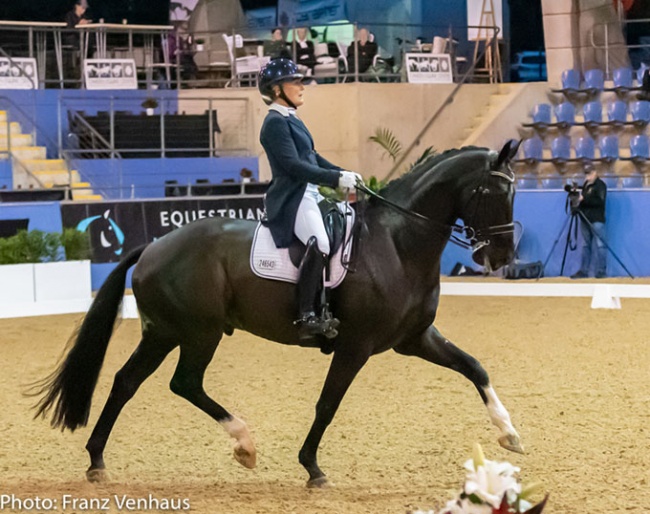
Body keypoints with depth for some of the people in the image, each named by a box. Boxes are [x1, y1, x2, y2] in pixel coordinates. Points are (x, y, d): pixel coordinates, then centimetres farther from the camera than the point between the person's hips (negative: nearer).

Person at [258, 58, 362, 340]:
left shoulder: (291, 121, 21)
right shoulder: (275, 123, -10)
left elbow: (312, 157, 24)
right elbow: (294, 165, -20)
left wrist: (344, 174, 11)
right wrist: (336, 178, -23)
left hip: (309, 194, 11)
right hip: (291, 198, -11)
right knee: (319, 243, -32)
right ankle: (307, 317, -32)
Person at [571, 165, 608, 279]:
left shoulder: (600, 185, -5)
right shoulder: (586, 185, 18)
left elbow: (600, 201, -17)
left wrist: (584, 199, -20)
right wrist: (578, 201, 6)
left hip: (596, 220, -8)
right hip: (585, 219, 8)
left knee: (600, 245, -7)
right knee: (585, 246, 6)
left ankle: (601, 271, -8)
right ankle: (583, 271, 7)